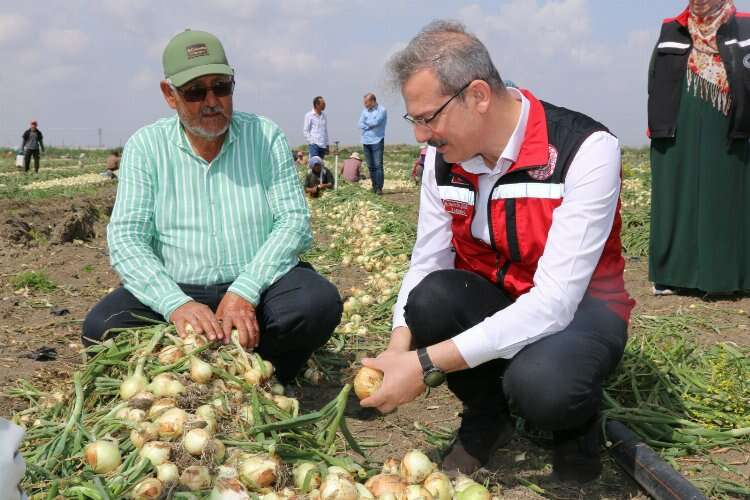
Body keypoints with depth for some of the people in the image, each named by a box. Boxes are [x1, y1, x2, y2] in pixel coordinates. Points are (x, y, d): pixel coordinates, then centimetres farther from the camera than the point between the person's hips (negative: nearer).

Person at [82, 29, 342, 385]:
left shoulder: (265, 136, 1)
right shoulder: (145, 146, 0)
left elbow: (294, 220, -5)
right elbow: (126, 238, -8)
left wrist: (245, 290, -21)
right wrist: (177, 304, -27)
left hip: (259, 286, -1)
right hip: (177, 290, 1)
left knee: (319, 303, -30)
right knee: (101, 327, -25)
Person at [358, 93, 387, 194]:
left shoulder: (382, 110, -4)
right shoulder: (365, 110, 13)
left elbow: (375, 122, -17)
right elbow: (360, 125, 3)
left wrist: (366, 122, 1)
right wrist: (371, 125, -8)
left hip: (377, 141, -6)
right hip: (366, 141, 6)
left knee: (378, 165, -10)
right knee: (370, 166, 7)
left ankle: (379, 188, -9)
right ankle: (374, 186, 13)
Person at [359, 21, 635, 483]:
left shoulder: (584, 150, -27)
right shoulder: (443, 156, -8)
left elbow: (554, 301, -32)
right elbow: (426, 265, -4)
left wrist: (427, 364, -37)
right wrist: (400, 347, -25)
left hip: (576, 306, -5)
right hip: (491, 299, 5)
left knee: (539, 384, -38)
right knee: (432, 298, -29)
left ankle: (577, 425, 1)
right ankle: (486, 417, 1)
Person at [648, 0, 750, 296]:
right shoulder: (671, 31, 8)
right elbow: (656, 83, 8)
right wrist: (657, 128, 1)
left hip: (724, 138, -1)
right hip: (679, 138, 1)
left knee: (721, 202, 3)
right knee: (677, 201, 4)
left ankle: (719, 274, 11)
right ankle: (673, 274, 11)